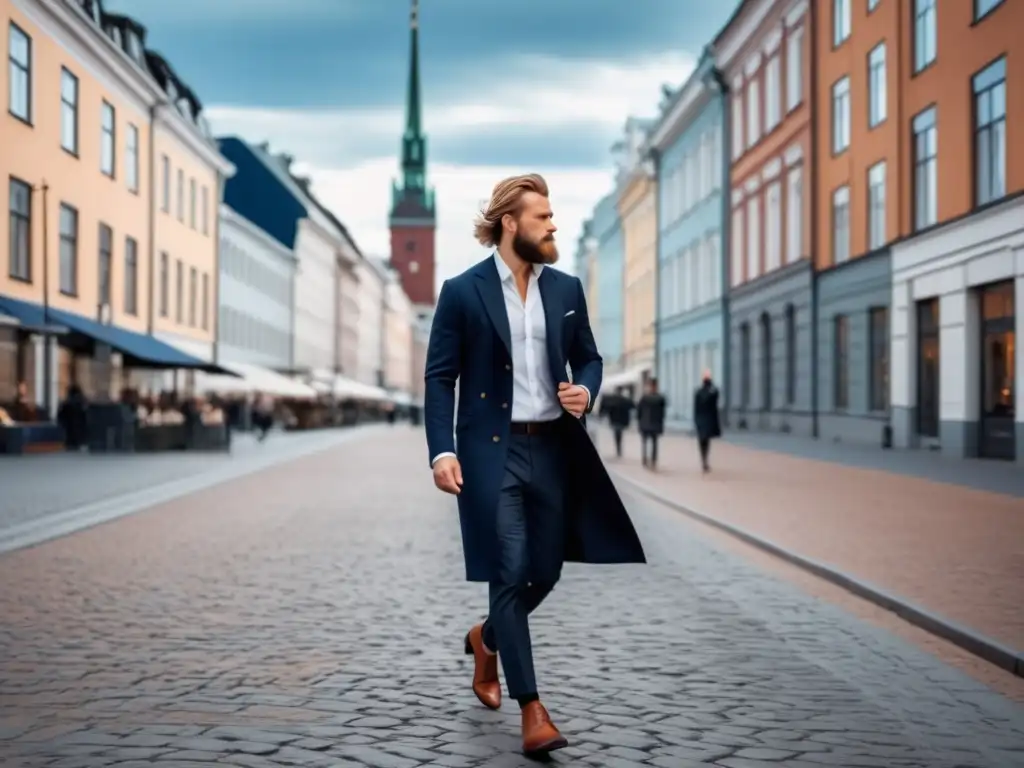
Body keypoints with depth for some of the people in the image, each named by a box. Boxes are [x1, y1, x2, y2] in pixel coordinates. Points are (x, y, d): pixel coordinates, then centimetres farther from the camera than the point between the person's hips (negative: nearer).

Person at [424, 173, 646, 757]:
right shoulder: (463, 291, -4)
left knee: (546, 572, 11)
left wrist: (587, 391, -6)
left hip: (553, 448, 5)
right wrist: (442, 451, -14)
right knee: (510, 574, -7)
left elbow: (589, 357, 17)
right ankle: (532, 710, -1)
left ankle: (487, 639, 42)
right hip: (492, 449, -4)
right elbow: (440, 377, -4)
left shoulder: (566, 289, 8)